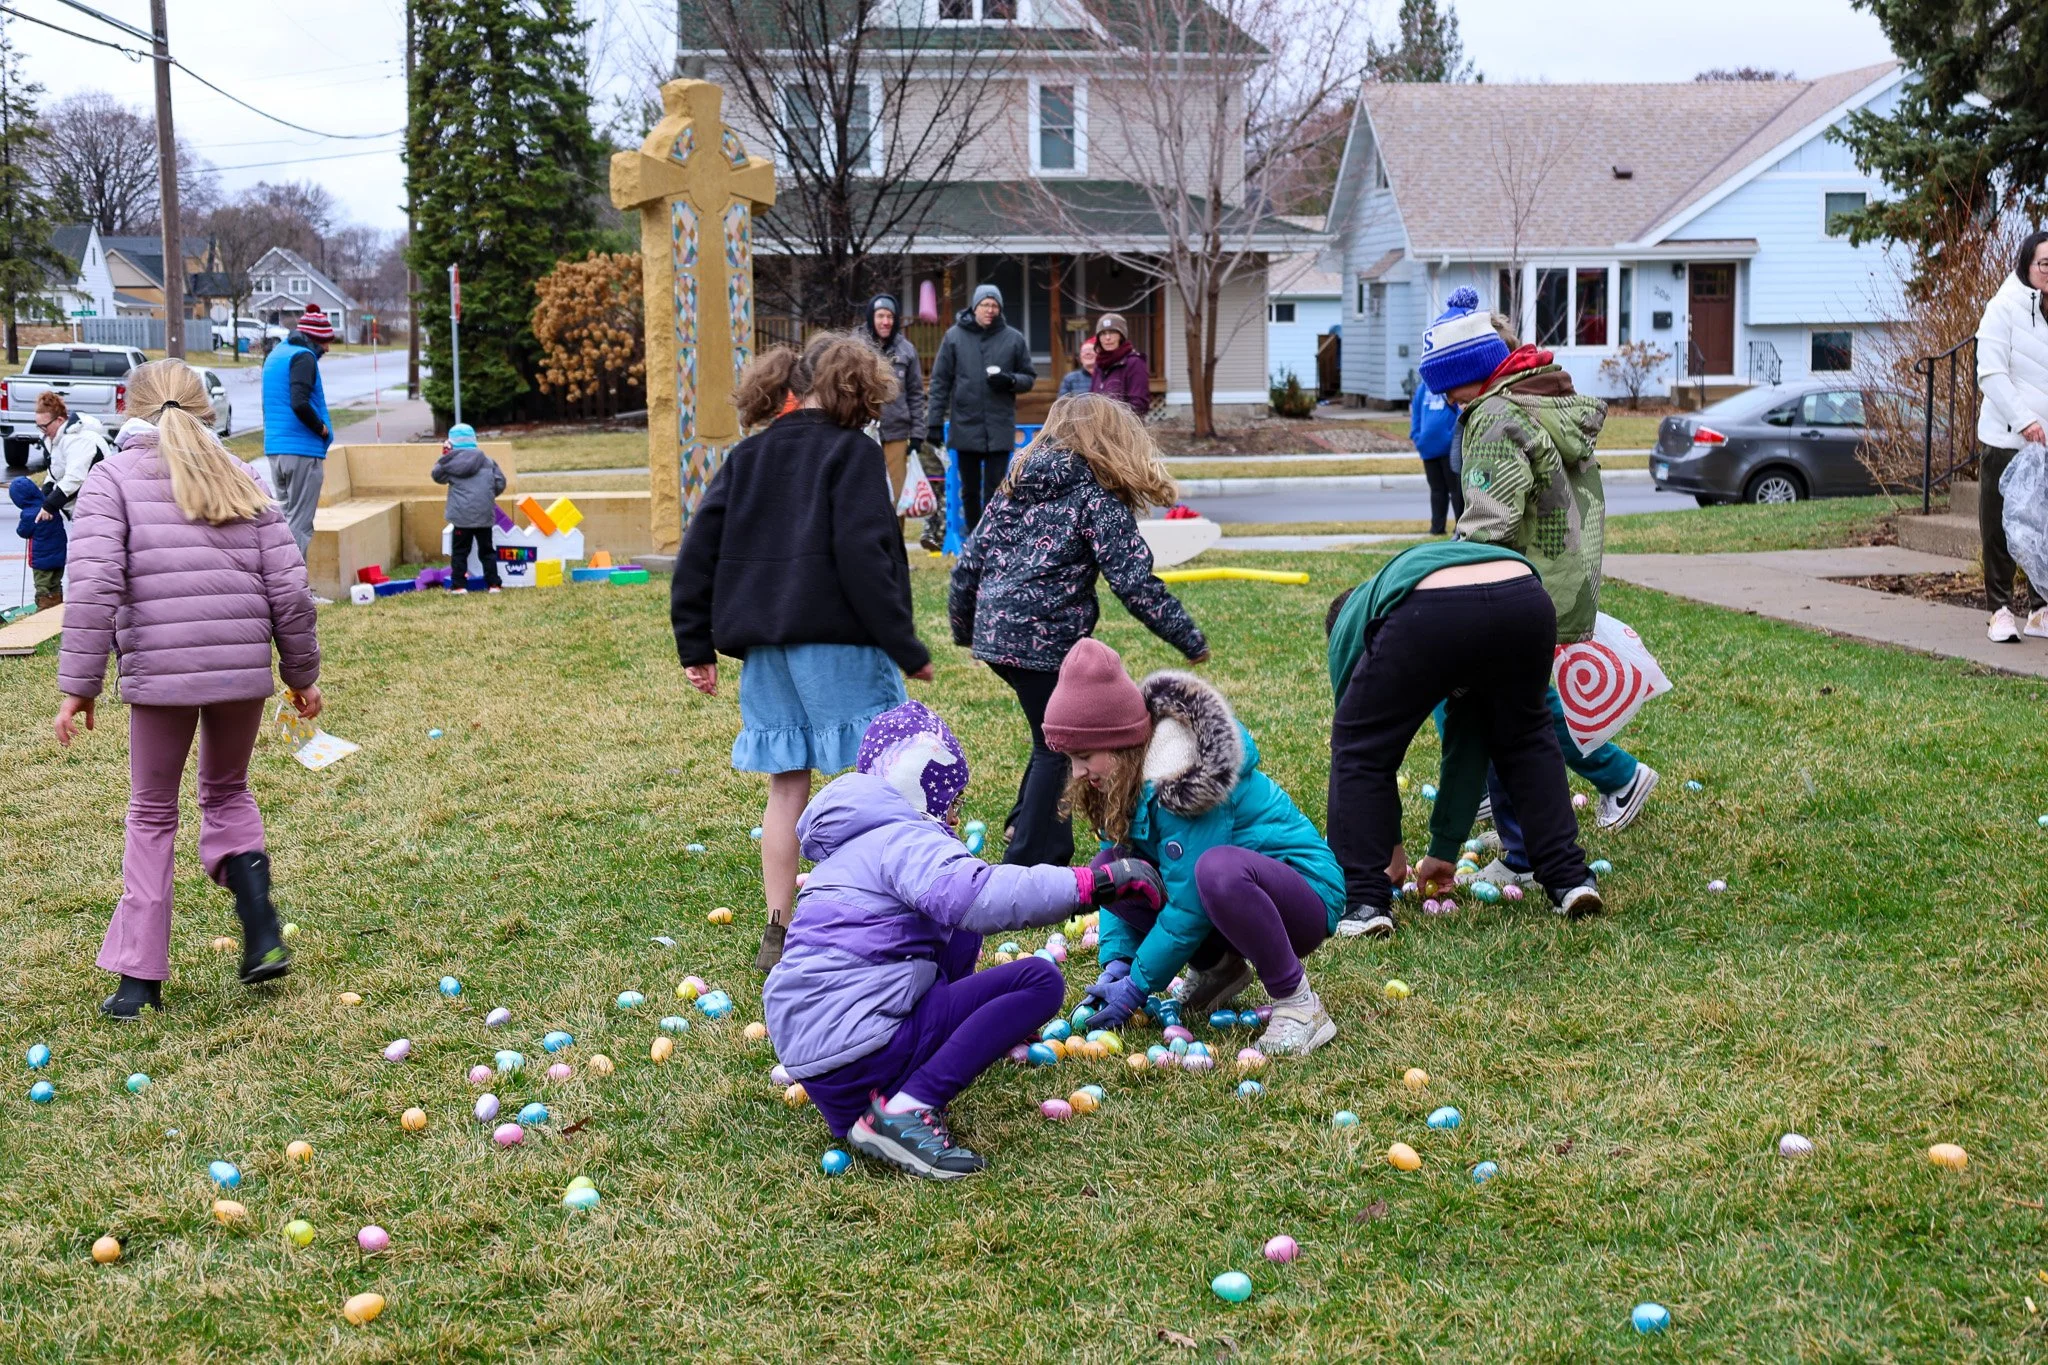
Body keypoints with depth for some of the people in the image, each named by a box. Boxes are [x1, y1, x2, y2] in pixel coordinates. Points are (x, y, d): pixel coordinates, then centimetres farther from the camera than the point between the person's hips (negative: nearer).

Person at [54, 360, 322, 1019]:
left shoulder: (114, 478, 4)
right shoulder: (240, 477, 14)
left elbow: (94, 587, -9)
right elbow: (289, 587, 8)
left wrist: (78, 685, -6)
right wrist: (302, 673, 18)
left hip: (159, 673, -3)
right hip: (244, 669, 3)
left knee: (152, 813, 13)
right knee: (227, 793, 25)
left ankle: (139, 976, 13)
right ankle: (262, 931, 7)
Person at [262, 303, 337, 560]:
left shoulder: (274, 355, 18)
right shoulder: (303, 357, -11)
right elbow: (300, 403, -24)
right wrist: (322, 429, -9)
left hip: (274, 449, 9)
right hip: (303, 450, -9)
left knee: (285, 517, 16)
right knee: (300, 524, -6)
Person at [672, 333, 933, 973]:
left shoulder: (747, 456, 14)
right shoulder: (852, 452, -4)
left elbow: (697, 552, 10)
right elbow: (864, 558, -15)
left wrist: (695, 645, 14)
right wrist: (905, 648, -11)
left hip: (764, 649, 6)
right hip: (838, 643, -6)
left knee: (787, 788, 11)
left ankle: (778, 935, 12)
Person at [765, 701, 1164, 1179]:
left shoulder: (855, 845, 24)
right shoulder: (904, 839, -7)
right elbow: (973, 896, -28)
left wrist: (998, 1018, 43)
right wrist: (1095, 882, -26)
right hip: (855, 1057, -10)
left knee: (960, 936, 26)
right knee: (1040, 980, -10)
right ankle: (906, 1110, -19)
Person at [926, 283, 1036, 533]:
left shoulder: (1014, 338, 2)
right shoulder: (955, 336, 2)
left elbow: (1029, 377, 8)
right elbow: (940, 381, 3)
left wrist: (1010, 381, -14)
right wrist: (935, 421, 0)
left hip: (1000, 428, -1)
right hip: (966, 427, 1)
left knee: (995, 490, -3)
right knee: (970, 489, 11)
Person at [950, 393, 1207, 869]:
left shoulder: (1018, 486, 14)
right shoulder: (1095, 496, -5)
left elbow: (969, 562, 15)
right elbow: (1133, 581, -12)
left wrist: (963, 628, 29)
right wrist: (1190, 639, -7)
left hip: (994, 634, 7)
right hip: (1044, 641, -7)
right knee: (1058, 748, 6)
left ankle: (1027, 827, 25)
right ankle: (1030, 864, 7)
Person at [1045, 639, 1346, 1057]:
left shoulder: (1181, 780, -28)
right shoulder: (1129, 777, -2)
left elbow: (1189, 907, -27)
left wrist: (1136, 987, -18)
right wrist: (1116, 964, -12)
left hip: (1306, 894, -9)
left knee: (1217, 869, -40)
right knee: (1109, 868, -10)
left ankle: (1298, 1003, -22)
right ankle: (1218, 967, 8)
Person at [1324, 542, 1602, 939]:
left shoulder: (1351, 621, 38)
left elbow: (1363, 743, 41)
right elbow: (1467, 739, 45)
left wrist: (1392, 847, 51)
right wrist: (1445, 849, 49)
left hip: (1429, 618, -4)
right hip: (1526, 603, 4)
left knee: (1358, 746, 19)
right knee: (1527, 737, 33)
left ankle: (1364, 903, 12)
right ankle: (1570, 880, 27)